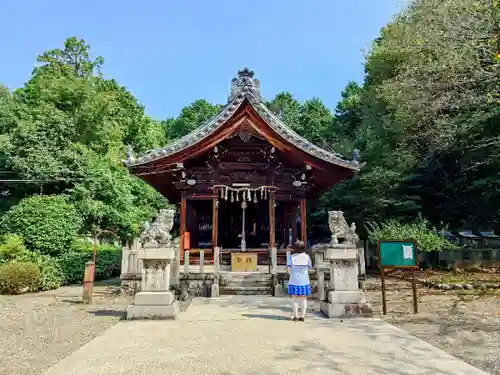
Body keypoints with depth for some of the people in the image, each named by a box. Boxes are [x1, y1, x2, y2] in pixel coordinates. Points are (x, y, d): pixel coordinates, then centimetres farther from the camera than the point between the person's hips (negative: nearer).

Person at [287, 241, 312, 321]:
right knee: (303, 298, 8)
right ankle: (302, 316, 8)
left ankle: (295, 316, 8)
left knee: (294, 298, 8)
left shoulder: (291, 257, -3)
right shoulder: (307, 257, -2)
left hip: (294, 281, 0)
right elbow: (309, 267, 3)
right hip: (304, 281, 0)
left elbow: (288, 269, -4)